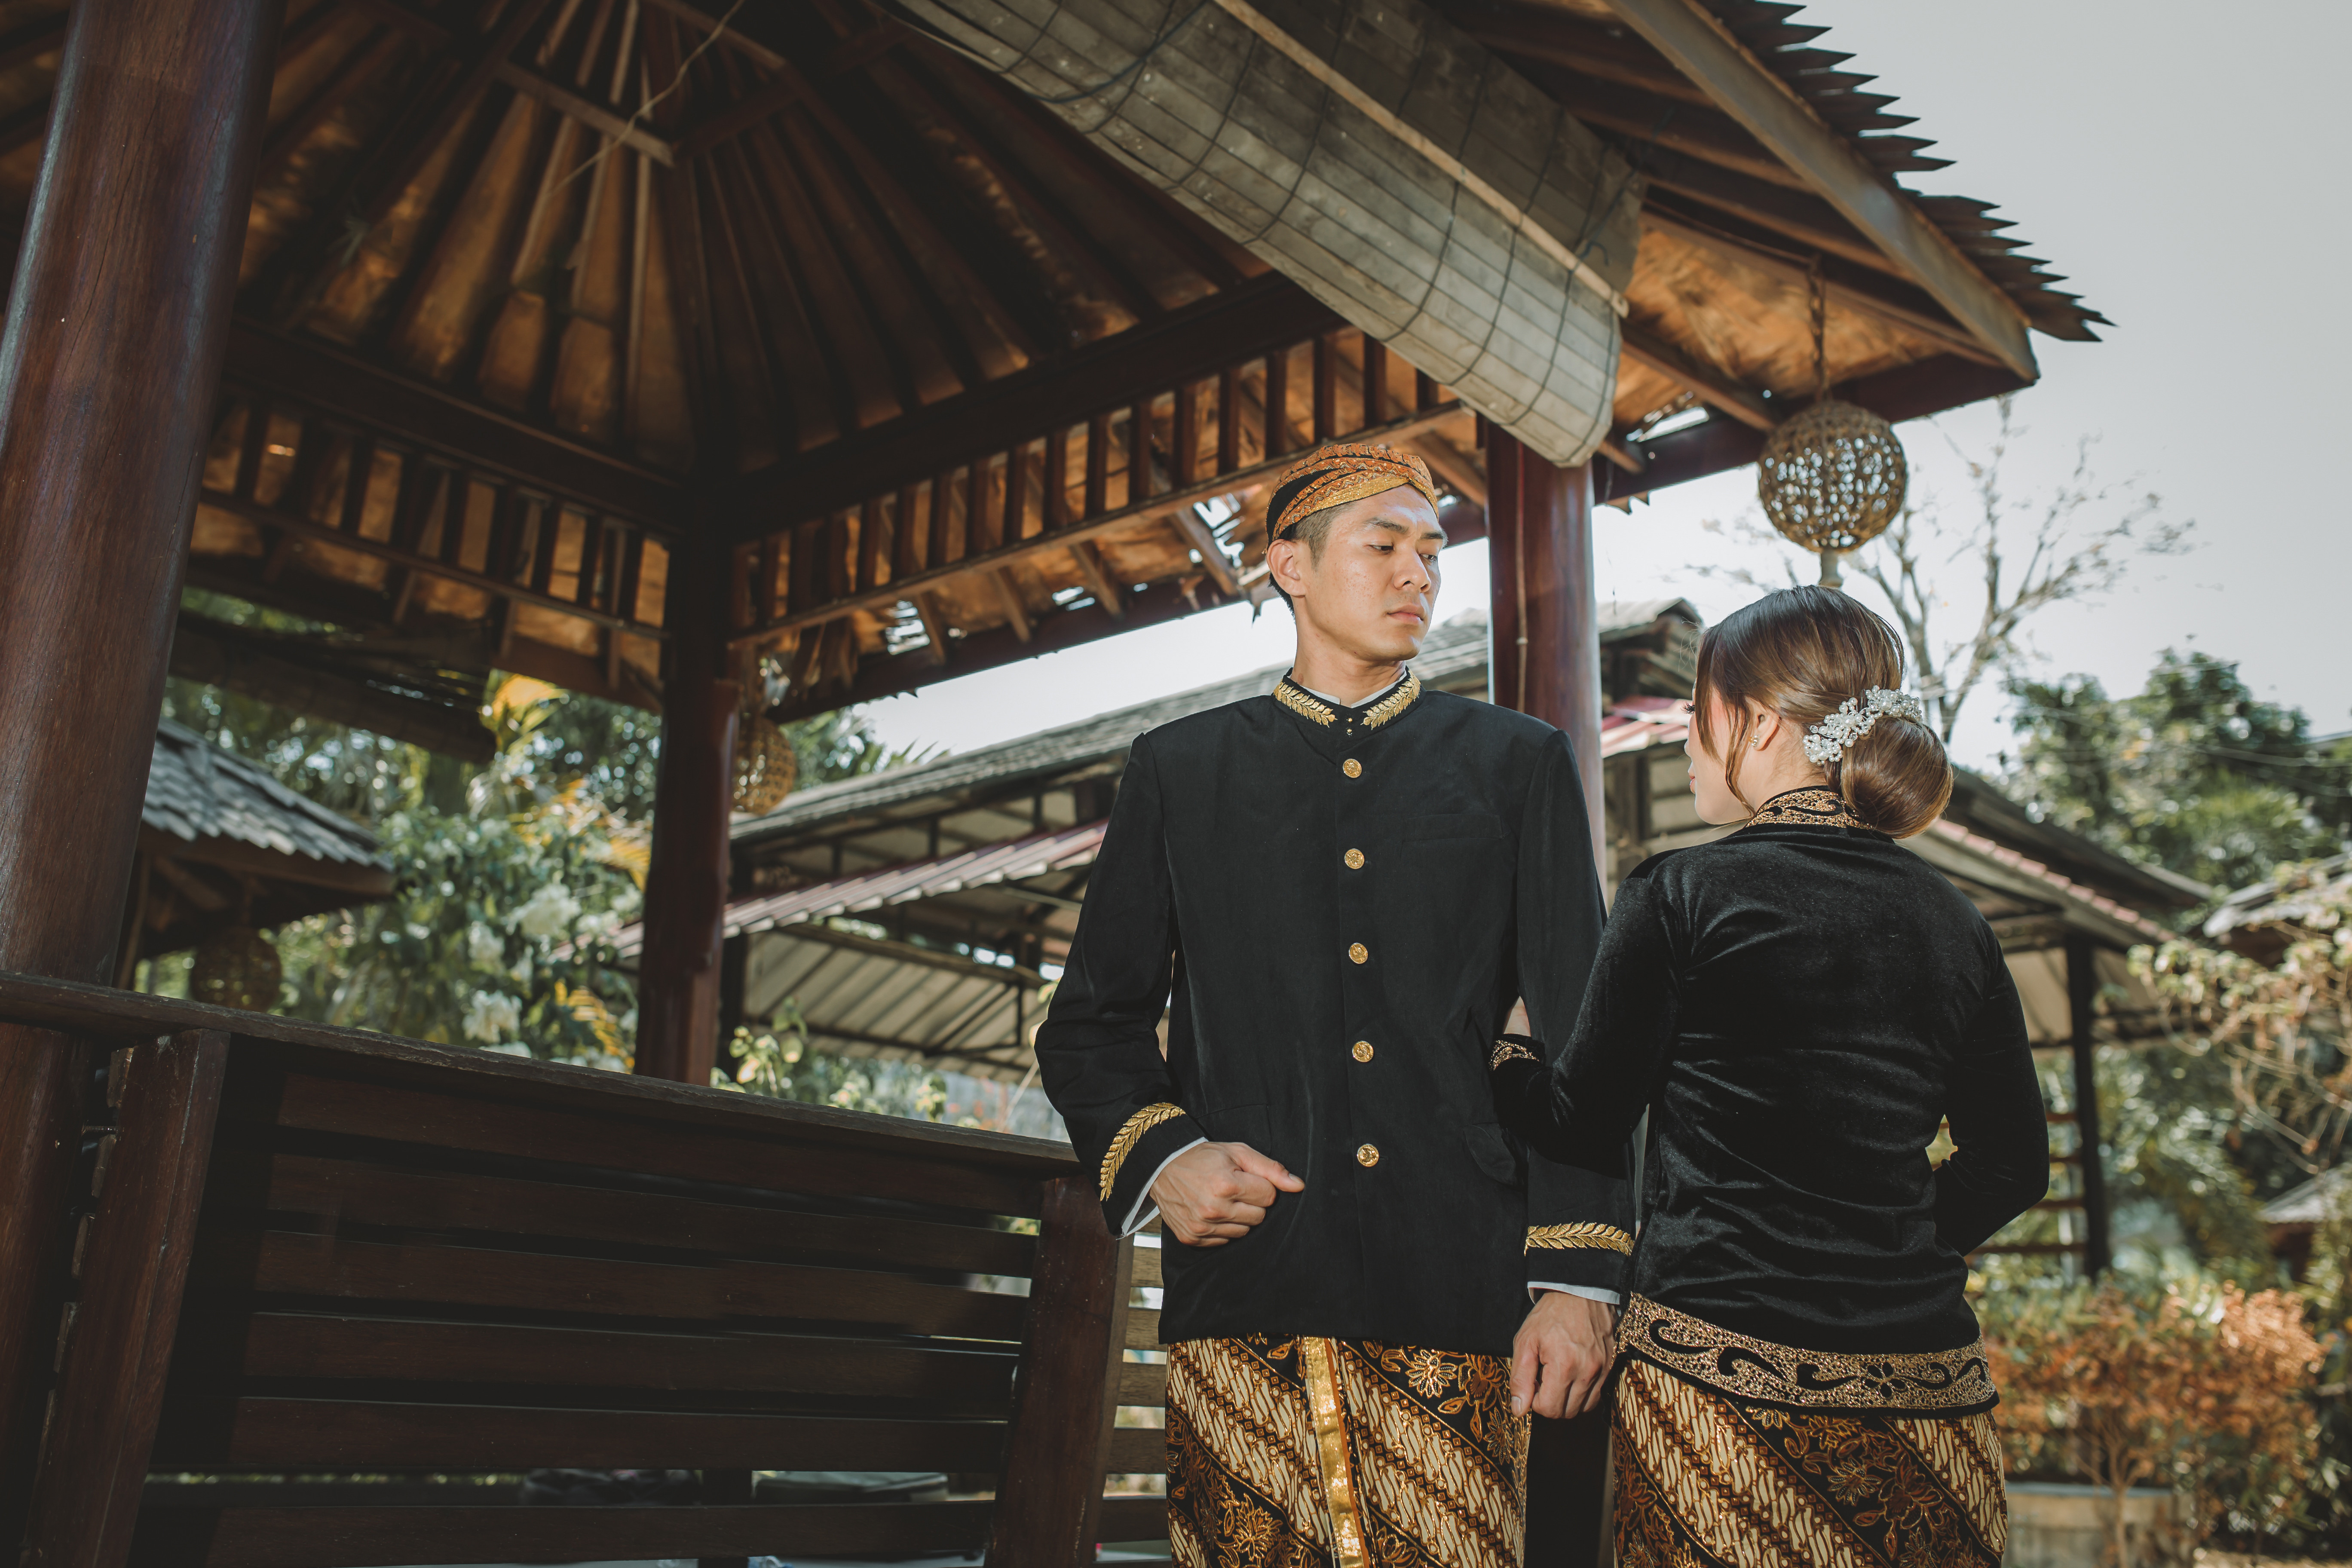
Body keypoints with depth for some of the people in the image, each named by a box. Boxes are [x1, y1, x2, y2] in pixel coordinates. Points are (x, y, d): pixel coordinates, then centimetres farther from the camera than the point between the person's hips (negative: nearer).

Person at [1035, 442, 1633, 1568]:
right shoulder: (1177, 770, 13)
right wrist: (1160, 1155, -6)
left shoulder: (1519, 764, 13)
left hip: (1457, 1300, 0)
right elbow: (1088, 1027, 14)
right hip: (1243, 1296, 0)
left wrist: (1577, 1277, -1)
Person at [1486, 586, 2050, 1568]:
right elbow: (2014, 1164, 12)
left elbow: (1580, 1118, -1)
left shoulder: (1681, 896, -9)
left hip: (1721, 1376, -5)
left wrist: (1486, 1055, 17)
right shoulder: (1950, 922, 5)